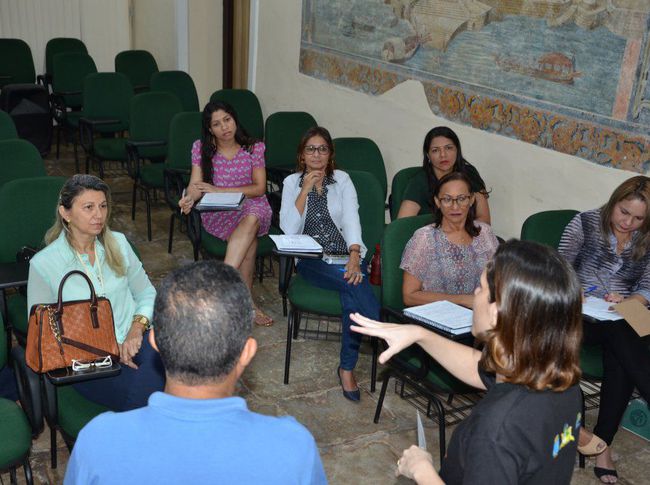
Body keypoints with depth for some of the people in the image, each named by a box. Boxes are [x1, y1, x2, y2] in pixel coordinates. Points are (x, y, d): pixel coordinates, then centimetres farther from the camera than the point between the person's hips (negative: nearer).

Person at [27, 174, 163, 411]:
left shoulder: (118, 244, 9)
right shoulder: (43, 264, -3)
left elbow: (147, 293, 16)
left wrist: (137, 327, -6)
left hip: (134, 339, 4)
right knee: (143, 393, -33)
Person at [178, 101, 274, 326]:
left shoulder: (254, 148, 4)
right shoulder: (201, 148, 6)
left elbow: (259, 188, -3)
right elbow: (196, 185, -3)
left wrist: (219, 190, -13)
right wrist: (189, 198, -29)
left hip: (252, 208, 1)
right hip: (217, 214, 0)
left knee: (251, 218, -39)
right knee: (249, 241, -33)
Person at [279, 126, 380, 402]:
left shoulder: (342, 180, 11)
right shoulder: (292, 182, 11)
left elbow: (351, 219, -4)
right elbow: (288, 229, -2)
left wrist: (354, 258, -21)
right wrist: (306, 189, -9)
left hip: (346, 255, 1)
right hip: (311, 260, -1)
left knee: (352, 291, -32)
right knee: (356, 287, -33)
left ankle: (347, 368, -18)